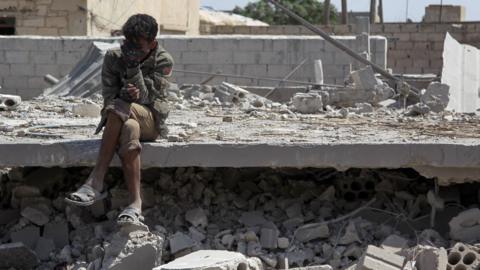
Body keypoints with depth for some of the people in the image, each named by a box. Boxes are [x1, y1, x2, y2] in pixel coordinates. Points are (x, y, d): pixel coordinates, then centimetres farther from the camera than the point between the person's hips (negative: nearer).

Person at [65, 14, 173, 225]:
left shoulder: (163, 61, -5)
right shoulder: (114, 57, 2)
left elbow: (146, 99, -13)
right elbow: (108, 96, -3)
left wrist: (134, 68, -24)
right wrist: (127, 94, -24)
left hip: (151, 121, -2)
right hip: (122, 120, 2)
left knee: (119, 108, -35)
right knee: (129, 129, -37)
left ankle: (96, 182, -37)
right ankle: (136, 205, -45)